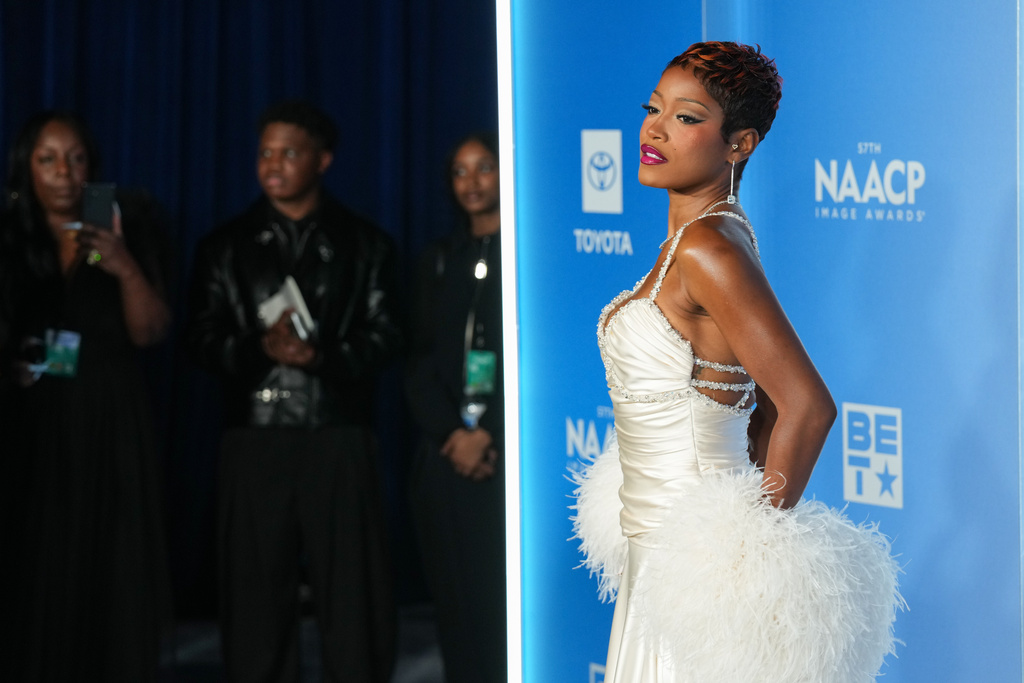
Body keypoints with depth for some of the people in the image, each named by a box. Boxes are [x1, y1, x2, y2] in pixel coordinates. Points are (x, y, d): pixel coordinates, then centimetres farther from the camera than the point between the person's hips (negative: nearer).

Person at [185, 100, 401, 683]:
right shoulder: (228, 246, 12)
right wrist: (261, 348, -12)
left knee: (352, 585, -3)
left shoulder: (365, 244, 10)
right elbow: (203, 338, 6)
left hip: (338, 437, -1)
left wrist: (322, 356, -13)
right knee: (257, 586, 2)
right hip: (256, 436, 1)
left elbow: (385, 335, 3)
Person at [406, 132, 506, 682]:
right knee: (456, 602, 1)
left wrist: (490, 436, -10)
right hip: (448, 457, 4)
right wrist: (452, 434, -5)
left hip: (510, 454, -4)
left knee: (506, 604, -8)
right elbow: (420, 362, 11)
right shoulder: (439, 260, 15)